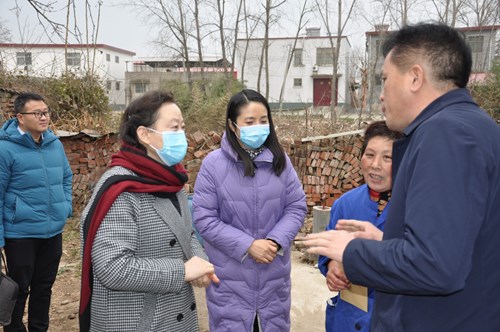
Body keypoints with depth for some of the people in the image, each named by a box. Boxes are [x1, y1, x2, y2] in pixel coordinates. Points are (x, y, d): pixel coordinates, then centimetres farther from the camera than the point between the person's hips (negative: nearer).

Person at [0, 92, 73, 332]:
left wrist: (66, 205, 8)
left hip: (53, 231, 6)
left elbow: (66, 176, 19)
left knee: (44, 286, 20)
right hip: (21, 233, -5)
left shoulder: (55, 144, 2)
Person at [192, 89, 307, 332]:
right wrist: (248, 245, -17)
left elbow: (296, 207, 2)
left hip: (274, 274, 3)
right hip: (230, 277, -3)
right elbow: (204, 218, -11)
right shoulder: (213, 164, -11)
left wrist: (275, 242, -15)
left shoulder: (280, 161, -1)